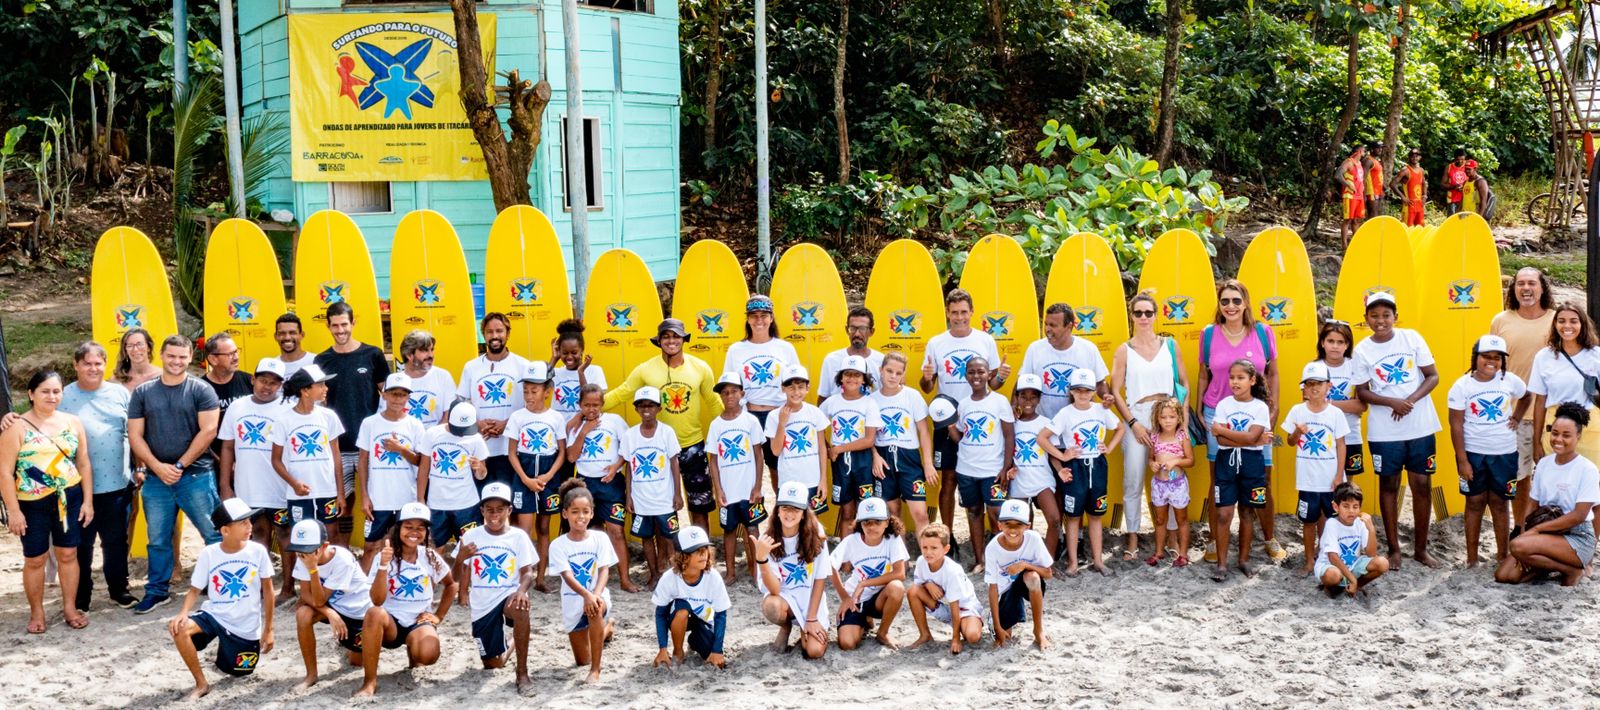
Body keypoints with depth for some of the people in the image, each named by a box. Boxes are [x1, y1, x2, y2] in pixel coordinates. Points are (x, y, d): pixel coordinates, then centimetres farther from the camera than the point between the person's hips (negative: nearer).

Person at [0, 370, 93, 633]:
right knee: (34, 559, 7)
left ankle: (70, 607, 21)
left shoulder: (72, 422, 4)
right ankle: (36, 612, 20)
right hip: (33, 504, -3)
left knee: (68, 554, 9)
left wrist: (88, 501, 4)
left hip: (69, 499, 3)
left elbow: (83, 463, 9)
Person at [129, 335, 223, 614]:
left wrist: (180, 465, -11)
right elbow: (135, 435, 4)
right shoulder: (143, 393, 7)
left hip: (196, 476, -3)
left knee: (214, 533, -2)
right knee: (158, 539, 12)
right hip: (156, 477, 3)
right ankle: (156, 591, 24)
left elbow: (208, 430, -9)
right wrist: (157, 467, -9)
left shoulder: (201, 390, -1)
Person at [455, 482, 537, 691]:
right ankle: (509, 643, 43)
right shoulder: (471, 536, 0)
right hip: (482, 605, 3)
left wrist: (522, 589, -32)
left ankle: (522, 672, -28)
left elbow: (527, 572, -9)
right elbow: (459, 575, 2)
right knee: (493, 665, 5)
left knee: (519, 606, -40)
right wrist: (460, 559, -21)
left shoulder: (518, 536, -3)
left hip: (508, 596, -3)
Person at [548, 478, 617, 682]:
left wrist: (596, 595, -34)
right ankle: (605, 628, 45)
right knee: (582, 661, 11)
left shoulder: (600, 539, -6)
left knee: (595, 609, -40)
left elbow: (604, 570, -14)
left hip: (598, 596, -2)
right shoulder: (558, 545, -8)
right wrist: (586, 595, -37)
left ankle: (596, 669, -27)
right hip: (573, 603, 2)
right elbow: (568, 576, -18)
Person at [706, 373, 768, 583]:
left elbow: (759, 455, -1)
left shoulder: (750, 421, -3)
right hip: (727, 491, 1)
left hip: (749, 489, -1)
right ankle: (729, 572, 21)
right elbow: (713, 460, 2)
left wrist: (757, 487, -5)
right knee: (729, 530, 11)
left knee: (752, 528, 4)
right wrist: (718, 490, -4)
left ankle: (755, 569, 18)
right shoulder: (716, 425, 0)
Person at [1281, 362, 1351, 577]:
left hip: (1331, 479, 0)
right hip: (1307, 479, 1)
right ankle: (1310, 560, 19)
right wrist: (1297, 432, -17)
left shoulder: (1335, 413, -3)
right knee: (1309, 520, 8)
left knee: (1330, 520, 6)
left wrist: (1339, 475, -4)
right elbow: (1291, 442, 5)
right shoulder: (1297, 411, -1)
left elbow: (1341, 446, 0)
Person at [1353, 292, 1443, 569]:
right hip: (1384, 430, -1)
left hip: (1420, 426, 1)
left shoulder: (1411, 338, -1)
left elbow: (1433, 376, 0)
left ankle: (1421, 548, 17)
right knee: (1389, 486, 8)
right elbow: (1362, 392, -2)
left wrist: (1411, 400, -16)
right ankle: (1394, 549, 18)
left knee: (1422, 485, 5)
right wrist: (1393, 403, -18)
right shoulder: (1363, 349, -3)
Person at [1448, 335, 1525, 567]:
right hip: (1473, 454, -1)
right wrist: (1462, 460, -11)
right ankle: (1472, 558, 11)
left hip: (1504, 454, 1)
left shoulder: (1510, 381, -1)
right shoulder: (1462, 386, -7)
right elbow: (1456, 425, -8)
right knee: (1475, 502, 5)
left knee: (1499, 503, 7)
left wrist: (1517, 418, 4)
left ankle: (1502, 556, 16)